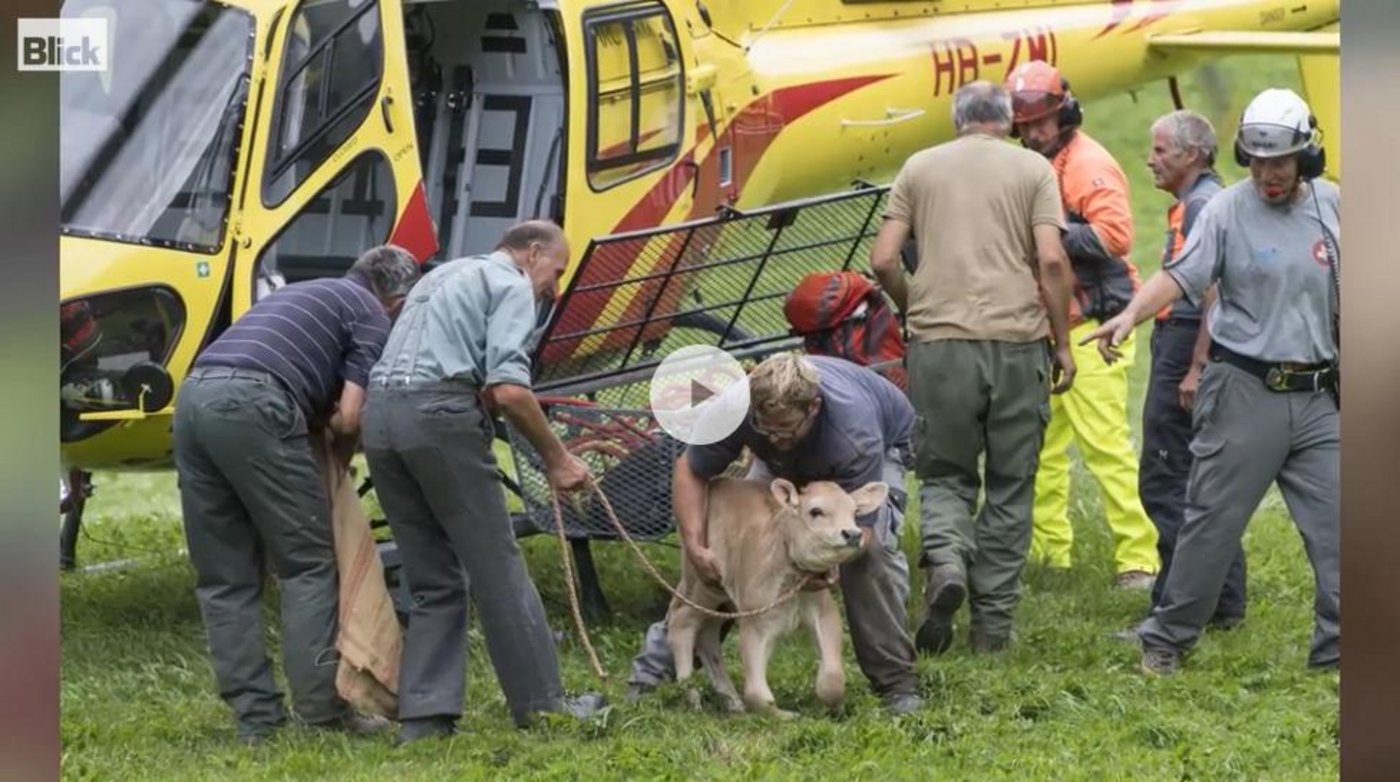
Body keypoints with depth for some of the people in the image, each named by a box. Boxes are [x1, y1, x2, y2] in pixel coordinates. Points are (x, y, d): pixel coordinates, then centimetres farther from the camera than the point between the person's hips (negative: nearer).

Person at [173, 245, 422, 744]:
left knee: (224, 576, 10)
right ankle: (321, 708, 0)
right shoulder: (373, 317, 11)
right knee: (308, 562, 2)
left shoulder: (309, 293, 35)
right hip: (251, 404, -7)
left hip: (193, 395, 7)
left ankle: (254, 716, 9)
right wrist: (341, 458, 21)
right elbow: (348, 417, 2)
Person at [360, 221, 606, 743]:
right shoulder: (512, 287, 3)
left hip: (379, 414, 8)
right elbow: (508, 389, -11)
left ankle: (424, 716, 4)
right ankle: (541, 703, 7)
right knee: (497, 567, 2)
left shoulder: (446, 276, 30)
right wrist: (555, 458, -2)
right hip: (440, 412, -8)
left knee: (435, 582, 12)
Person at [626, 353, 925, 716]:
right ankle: (662, 658, 5)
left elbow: (860, 529, -41)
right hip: (786, 466, 3)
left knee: (875, 547, -28)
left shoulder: (855, 437, -46)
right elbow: (689, 471, -21)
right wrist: (695, 547, -31)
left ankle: (896, 681, -14)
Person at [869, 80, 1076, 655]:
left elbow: (883, 260, 3)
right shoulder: (1032, 169, 5)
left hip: (938, 342, 1)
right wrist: (1062, 344, 3)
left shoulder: (920, 167, 9)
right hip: (1017, 342, -1)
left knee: (945, 474, 12)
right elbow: (1051, 261, -5)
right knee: (1010, 487, 9)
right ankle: (993, 623, 9)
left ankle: (946, 560, -18)